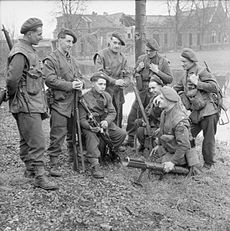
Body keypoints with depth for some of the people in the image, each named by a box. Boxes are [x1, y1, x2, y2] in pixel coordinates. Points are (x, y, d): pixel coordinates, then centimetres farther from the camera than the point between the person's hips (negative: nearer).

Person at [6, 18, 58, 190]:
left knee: (27, 140, 18)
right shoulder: (20, 53, -18)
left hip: (34, 104, 10)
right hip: (26, 105, -10)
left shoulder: (30, 51, 15)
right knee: (37, 142, -8)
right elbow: (12, 79, -26)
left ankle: (30, 169, 29)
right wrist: (14, 95, -9)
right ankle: (40, 176, -2)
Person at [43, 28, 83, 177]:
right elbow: (50, 80, -15)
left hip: (74, 102, 7)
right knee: (58, 135, -7)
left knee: (73, 132, 16)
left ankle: (74, 157, 30)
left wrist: (80, 84, -2)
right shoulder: (51, 60, -5)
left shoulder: (72, 60, 18)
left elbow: (79, 76, 22)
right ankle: (54, 164, 1)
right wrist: (70, 85, -17)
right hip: (59, 103, -7)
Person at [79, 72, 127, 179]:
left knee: (122, 133, -12)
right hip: (89, 125, -5)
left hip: (104, 123, 5)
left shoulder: (107, 96, 4)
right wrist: (90, 127, -35)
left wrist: (107, 121, -20)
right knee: (91, 136, -36)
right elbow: (82, 119, -15)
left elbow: (112, 112, 2)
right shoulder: (85, 98, -13)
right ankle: (94, 165, -38)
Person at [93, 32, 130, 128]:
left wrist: (124, 83, -10)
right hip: (105, 91, -5)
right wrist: (115, 81, -20)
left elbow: (127, 75, 13)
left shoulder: (122, 57, 13)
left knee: (118, 119, 10)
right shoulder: (101, 55, -3)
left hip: (118, 94, 5)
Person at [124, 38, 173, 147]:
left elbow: (170, 79, -7)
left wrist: (158, 71, -17)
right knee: (133, 116, 3)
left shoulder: (163, 62, -4)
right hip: (142, 92, 4)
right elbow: (134, 75, 17)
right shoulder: (141, 58, 6)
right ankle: (130, 139, 17)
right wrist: (138, 69, -6)